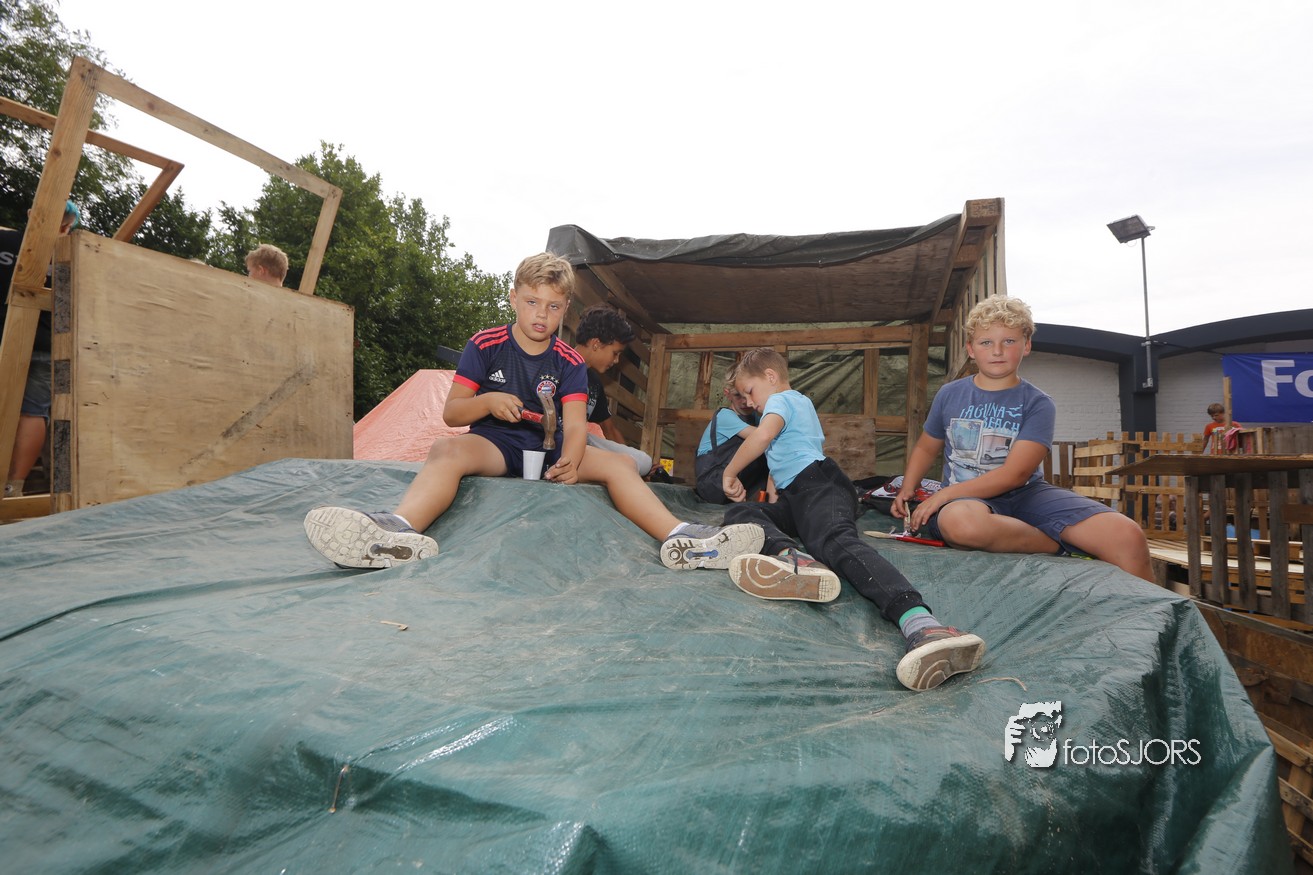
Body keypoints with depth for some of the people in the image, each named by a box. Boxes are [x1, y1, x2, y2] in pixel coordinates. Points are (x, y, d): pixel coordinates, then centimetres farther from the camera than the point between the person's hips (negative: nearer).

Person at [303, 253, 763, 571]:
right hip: (495, 443, -2)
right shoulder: (485, 345, 0)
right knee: (446, 451, -35)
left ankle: (680, 539, -36)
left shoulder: (569, 362, 4)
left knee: (619, 464, -20)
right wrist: (487, 401, -24)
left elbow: (574, 424, -9)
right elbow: (451, 412, -1)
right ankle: (401, 530, -64)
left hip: (549, 449, 3)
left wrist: (570, 460, -33)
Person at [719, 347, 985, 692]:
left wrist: (730, 472, -1)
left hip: (816, 482, -9)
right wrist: (778, 488, 48)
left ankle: (919, 623, -63)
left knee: (837, 540, -37)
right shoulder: (802, 402, 40)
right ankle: (791, 558, -50)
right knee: (738, 512, -13)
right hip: (796, 496, 9)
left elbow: (763, 435, -14)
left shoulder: (781, 399, 8)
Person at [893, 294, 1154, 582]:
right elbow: (926, 448, 22)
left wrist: (945, 495, -18)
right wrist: (906, 490, 4)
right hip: (966, 499, 0)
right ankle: (1065, 547, -19)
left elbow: (1015, 474, -11)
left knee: (1127, 535, -25)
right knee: (959, 520, -41)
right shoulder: (949, 395, 8)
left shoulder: (1037, 404, 1)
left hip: (1028, 493, 0)